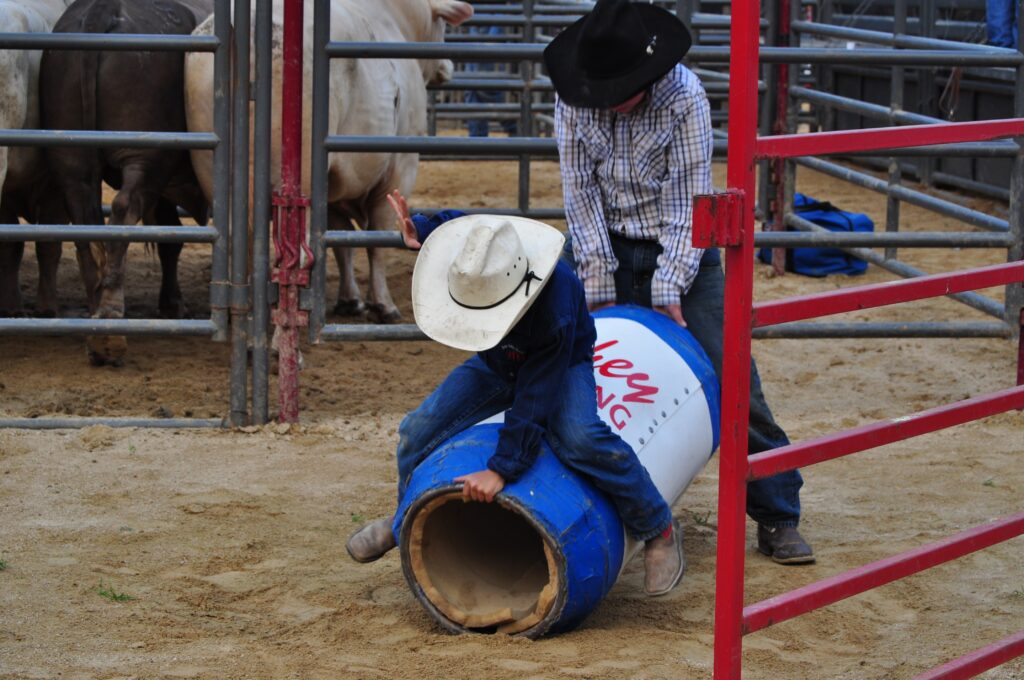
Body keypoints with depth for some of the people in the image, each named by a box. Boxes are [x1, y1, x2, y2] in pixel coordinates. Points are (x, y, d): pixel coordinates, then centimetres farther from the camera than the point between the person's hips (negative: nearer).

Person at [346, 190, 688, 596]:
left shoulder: (555, 307, -44)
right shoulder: (468, 262, -29)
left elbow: (534, 401, -40)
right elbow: (454, 225, -1)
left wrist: (501, 470, -42)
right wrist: (419, 231, -22)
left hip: (563, 364, -6)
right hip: (497, 364, 6)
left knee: (579, 437, -35)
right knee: (419, 430, -5)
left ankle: (658, 530, -16)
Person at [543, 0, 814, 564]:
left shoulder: (684, 96, -21)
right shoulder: (572, 99, -12)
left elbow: (689, 199, -19)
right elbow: (581, 194, -10)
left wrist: (669, 292, -21)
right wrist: (598, 288, -12)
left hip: (679, 250, -3)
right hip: (604, 248, 3)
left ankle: (778, 520, -2)